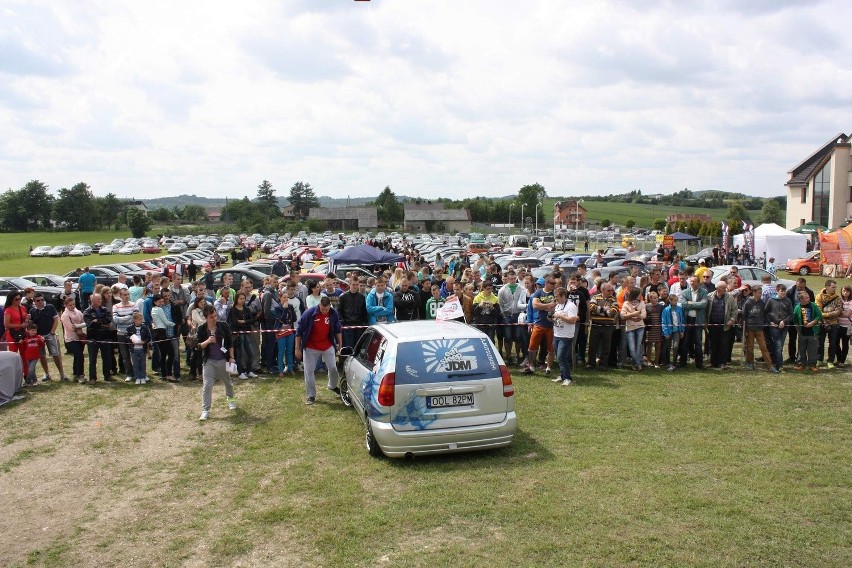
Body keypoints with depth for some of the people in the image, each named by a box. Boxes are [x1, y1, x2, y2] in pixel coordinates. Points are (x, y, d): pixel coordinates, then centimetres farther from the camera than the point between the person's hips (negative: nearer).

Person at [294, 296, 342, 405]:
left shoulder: (334, 313, -9)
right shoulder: (309, 313, -18)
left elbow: (338, 330, 8)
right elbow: (299, 331, -10)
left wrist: (340, 344, 8)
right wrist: (297, 348, -9)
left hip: (328, 346, 2)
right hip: (310, 347, -2)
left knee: (333, 368, 6)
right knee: (309, 371, 1)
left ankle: (333, 386, 36)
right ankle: (311, 395, 14)